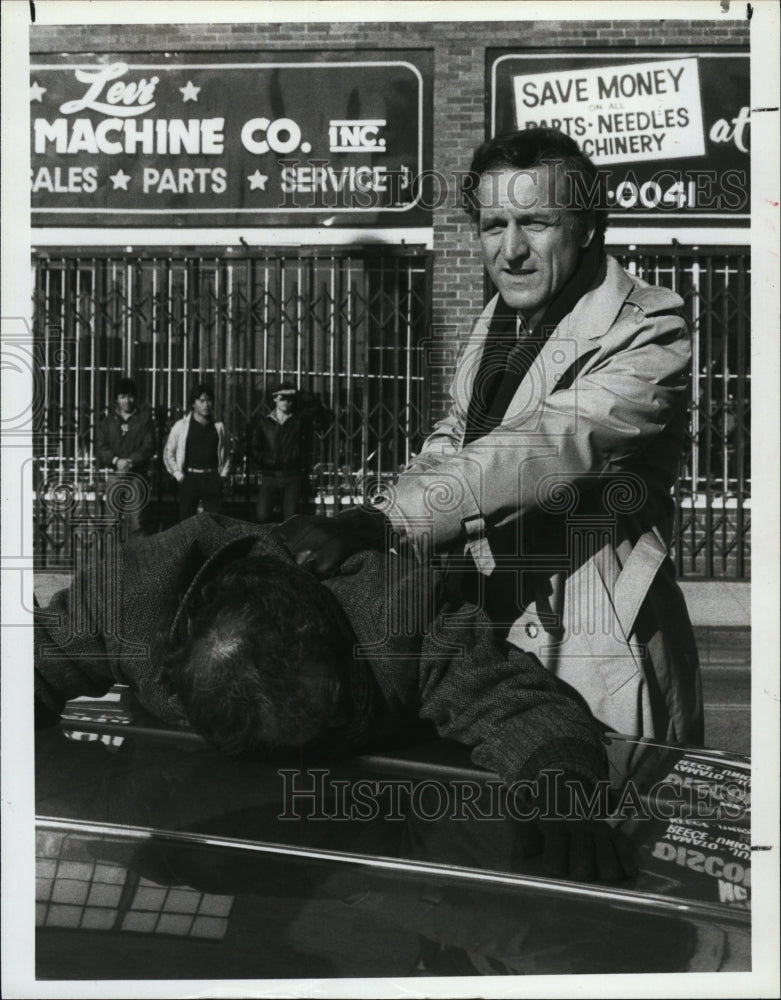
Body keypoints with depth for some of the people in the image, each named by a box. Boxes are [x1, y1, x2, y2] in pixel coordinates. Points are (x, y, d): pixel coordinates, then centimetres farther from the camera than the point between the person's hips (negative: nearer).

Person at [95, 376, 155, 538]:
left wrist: (130, 462, -15)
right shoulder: (107, 421, 13)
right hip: (114, 475, 3)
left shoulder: (144, 419, 6)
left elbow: (148, 446, -2)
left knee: (136, 519, -10)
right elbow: (100, 446, 4)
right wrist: (116, 461, -13)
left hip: (137, 475, -3)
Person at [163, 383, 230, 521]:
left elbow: (225, 454, 18)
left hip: (213, 480, 2)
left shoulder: (219, 427, 9)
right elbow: (168, 453, 7)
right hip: (190, 478, -2)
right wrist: (178, 475, 0)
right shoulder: (181, 426, 2)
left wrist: (223, 475, 7)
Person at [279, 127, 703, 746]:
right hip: (483, 637, 7)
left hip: (598, 660, -7)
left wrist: (369, 525, -39)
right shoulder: (496, 324, 11)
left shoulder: (647, 334, -15)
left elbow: (545, 449, -29)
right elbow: (452, 440, 17)